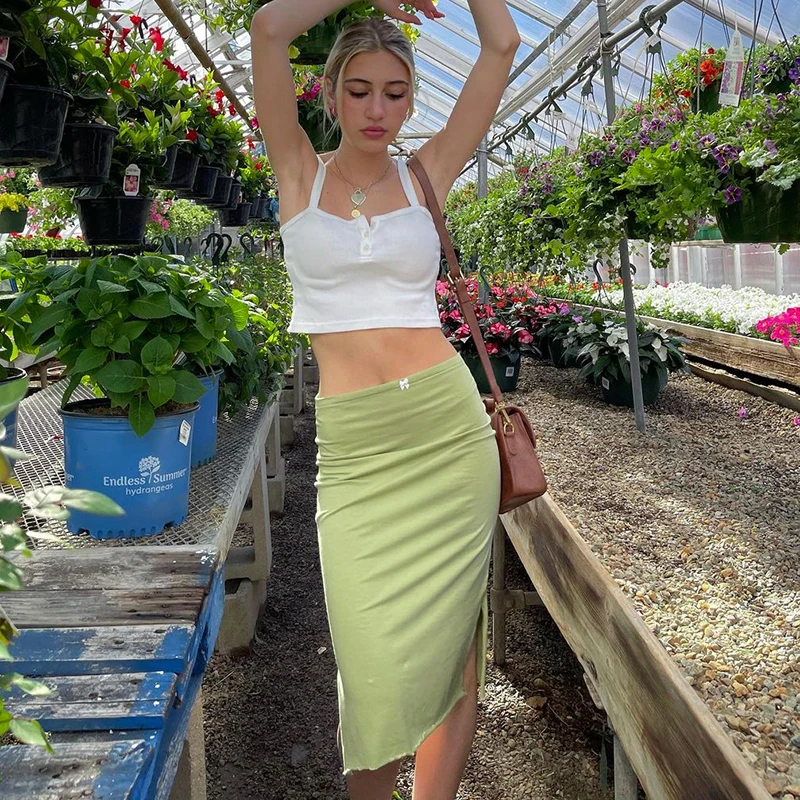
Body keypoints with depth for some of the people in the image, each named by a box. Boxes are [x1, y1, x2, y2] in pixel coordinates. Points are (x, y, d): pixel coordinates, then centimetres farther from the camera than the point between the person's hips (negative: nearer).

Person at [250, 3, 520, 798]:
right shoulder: (300, 172, 7)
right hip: (354, 444, -1)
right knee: (377, 665, -4)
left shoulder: (425, 174, 10)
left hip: (449, 427, 2)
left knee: (449, 651, 5)